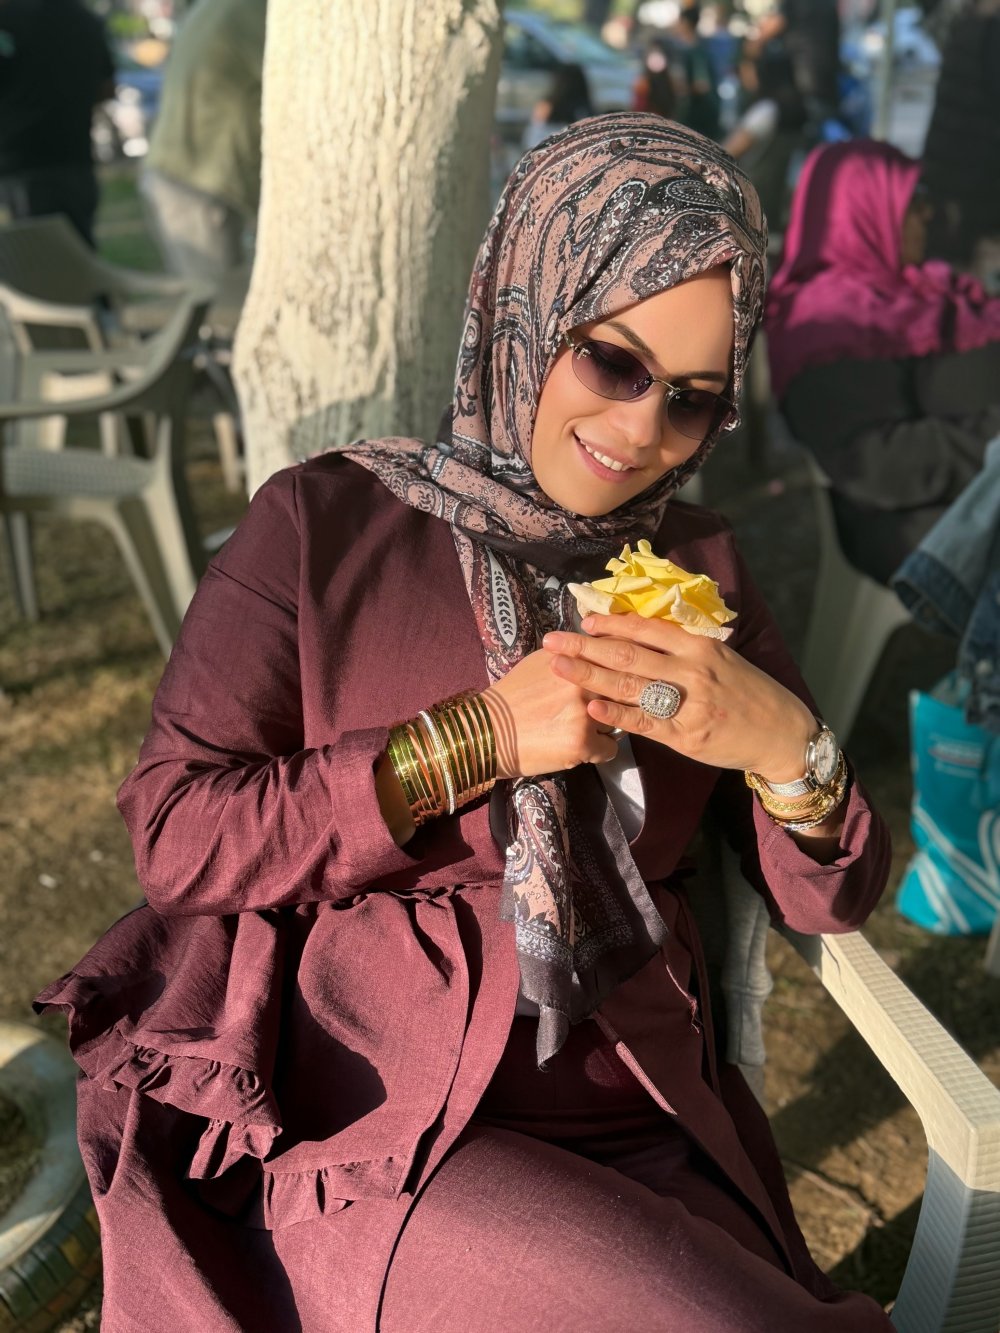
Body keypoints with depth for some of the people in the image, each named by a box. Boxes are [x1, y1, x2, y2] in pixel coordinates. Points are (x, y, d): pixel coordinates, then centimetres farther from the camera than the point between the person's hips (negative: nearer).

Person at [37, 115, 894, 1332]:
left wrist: (781, 742, -13)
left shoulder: (696, 571, 8)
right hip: (386, 1126, -3)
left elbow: (832, 900, 8)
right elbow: (174, 832, -9)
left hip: (645, 1135, 4)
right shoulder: (323, 526, -2)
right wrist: (476, 739, -16)